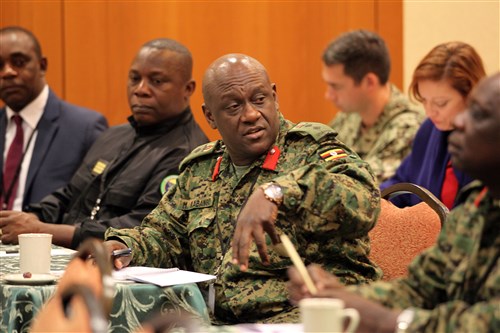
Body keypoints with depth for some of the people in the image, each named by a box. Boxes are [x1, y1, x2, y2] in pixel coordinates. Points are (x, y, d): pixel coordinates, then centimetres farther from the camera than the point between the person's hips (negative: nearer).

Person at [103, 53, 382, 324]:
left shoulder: (310, 149, -2)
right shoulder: (199, 170, 19)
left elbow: (363, 199, -22)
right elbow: (163, 236, 27)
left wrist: (275, 193, -36)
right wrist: (124, 247, 3)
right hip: (217, 321, 5)